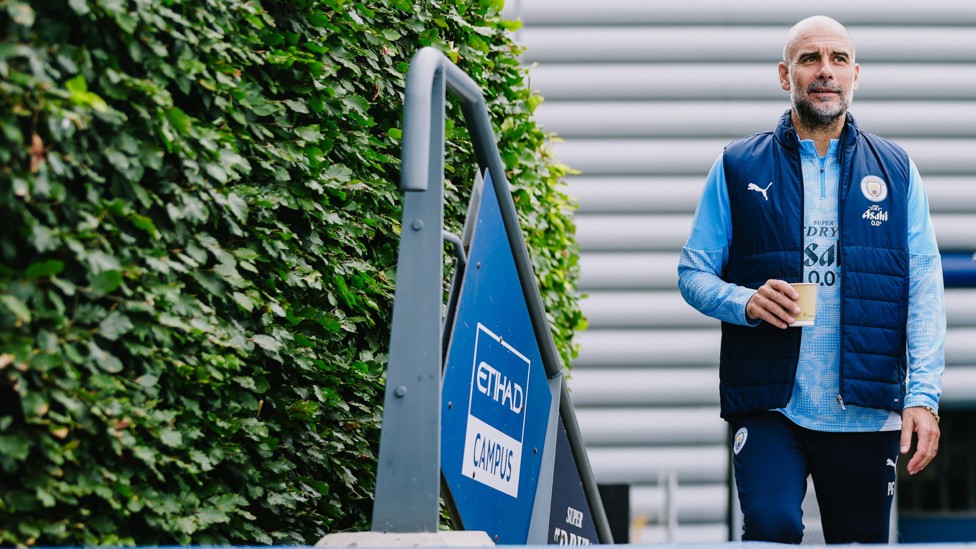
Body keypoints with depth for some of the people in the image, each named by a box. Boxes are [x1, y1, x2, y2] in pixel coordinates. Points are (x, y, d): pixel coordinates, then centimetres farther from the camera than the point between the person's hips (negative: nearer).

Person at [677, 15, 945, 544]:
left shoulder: (895, 170, 12)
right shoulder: (738, 167, 9)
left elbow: (924, 289, 7)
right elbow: (693, 272, 9)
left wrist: (923, 394, -4)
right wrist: (745, 302, -14)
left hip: (867, 414, 2)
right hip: (770, 406, -2)